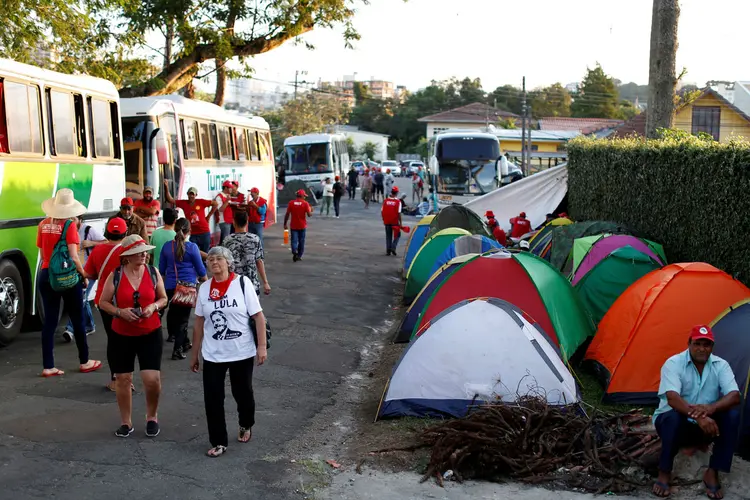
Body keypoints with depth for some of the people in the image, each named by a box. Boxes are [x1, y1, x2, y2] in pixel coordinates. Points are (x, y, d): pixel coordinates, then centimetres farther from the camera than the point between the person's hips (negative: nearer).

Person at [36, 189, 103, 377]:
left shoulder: (43, 225, 3)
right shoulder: (69, 225, -12)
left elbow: (42, 255, 10)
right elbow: (73, 257, -16)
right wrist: (84, 276, -3)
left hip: (46, 275, 5)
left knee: (49, 320, 9)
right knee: (77, 319, 10)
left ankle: (48, 367, 10)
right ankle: (84, 362, 20)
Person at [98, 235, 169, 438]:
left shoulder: (153, 272, -1)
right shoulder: (115, 276, -6)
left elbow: (163, 298, 8)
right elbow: (103, 302, 1)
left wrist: (154, 307, -13)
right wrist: (120, 312, -16)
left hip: (150, 334, 0)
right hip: (121, 335, 0)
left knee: (152, 379, -7)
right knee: (123, 379, 8)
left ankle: (152, 417, 19)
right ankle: (126, 422, 25)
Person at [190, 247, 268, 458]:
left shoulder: (242, 283, -9)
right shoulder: (204, 289, 1)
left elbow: (258, 317, -9)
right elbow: (199, 323, 7)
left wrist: (262, 346, -15)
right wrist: (195, 354, 8)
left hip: (242, 353, -2)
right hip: (212, 355, 2)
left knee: (242, 393, 14)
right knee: (212, 399, 0)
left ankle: (246, 426, 42)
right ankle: (219, 442, 15)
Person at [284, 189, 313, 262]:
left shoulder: (291, 203, -4)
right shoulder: (305, 203, -8)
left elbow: (287, 214, -5)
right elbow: (309, 214, -12)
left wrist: (285, 224, 4)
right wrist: (311, 210, 10)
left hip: (294, 226, 0)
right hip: (302, 226, 0)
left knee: (294, 240, 3)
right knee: (301, 241, 13)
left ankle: (294, 252, -22)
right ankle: (299, 255, 19)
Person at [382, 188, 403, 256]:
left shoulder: (385, 200, 0)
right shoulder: (398, 202, -11)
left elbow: (382, 211, 2)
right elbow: (399, 213, -14)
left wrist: (383, 219, 15)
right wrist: (400, 222, -7)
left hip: (387, 221, 3)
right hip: (395, 221, -3)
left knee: (388, 236, 14)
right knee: (397, 235, 13)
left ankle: (388, 250, 13)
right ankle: (393, 247, -4)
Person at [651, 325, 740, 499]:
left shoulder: (721, 365, -6)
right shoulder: (674, 363, -17)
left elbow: (734, 396, -20)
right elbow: (672, 398, -31)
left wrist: (711, 408, -41)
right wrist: (697, 416, -47)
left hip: (706, 425, 3)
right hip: (677, 423, -3)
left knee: (732, 414, -24)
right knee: (674, 417, -38)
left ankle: (712, 473, -15)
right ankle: (664, 473, -18)